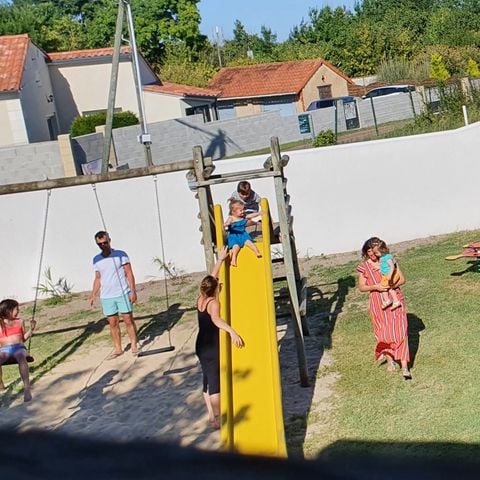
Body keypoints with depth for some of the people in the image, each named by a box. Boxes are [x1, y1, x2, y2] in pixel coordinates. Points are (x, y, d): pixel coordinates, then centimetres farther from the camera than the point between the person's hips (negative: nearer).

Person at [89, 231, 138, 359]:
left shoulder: (120, 254, -4)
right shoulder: (96, 259, 7)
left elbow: (129, 273, -5)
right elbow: (98, 279, 14)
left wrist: (133, 291, -11)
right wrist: (93, 295, 6)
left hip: (123, 294, -3)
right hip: (106, 297, 3)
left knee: (128, 320, 1)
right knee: (113, 323, 6)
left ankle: (134, 346, 11)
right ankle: (118, 348, 15)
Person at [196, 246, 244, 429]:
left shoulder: (200, 300, 5)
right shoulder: (213, 303, -16)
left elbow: (211, 278, 17)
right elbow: (216, 319, -37)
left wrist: (220, 259, 22)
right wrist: (232, 332, -50)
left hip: (201, 346, 8)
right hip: (212, 348, -8)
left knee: (207, 380, 15)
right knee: (215, 383, -2)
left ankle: (211, 416, 23)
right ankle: (217, 419, 2)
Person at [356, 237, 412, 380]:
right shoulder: (364, 267, 0)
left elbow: (402, 279, 2)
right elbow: (361, 287, 0)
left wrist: (391, 286, -16)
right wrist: (375, 287, -17)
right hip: (378, 305, 1)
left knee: (400, 332, -9)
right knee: (383, 333, 6)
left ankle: (404, 367, -10)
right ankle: (389, 359, 31)